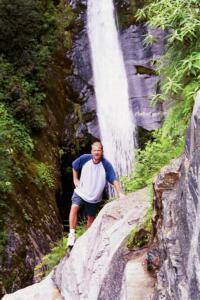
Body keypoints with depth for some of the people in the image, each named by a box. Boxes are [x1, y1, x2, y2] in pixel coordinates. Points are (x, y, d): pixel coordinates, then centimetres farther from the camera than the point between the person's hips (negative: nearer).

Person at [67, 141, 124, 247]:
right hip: (81, 191, 0)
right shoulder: (84, 159, -14)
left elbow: (114, 179, -27)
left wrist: (120, 193, -39)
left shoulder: (106, 165, -20)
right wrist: (75, 179, 3)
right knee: (74, 207, -24)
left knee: (91, 218, 9)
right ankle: (72, 234, -21)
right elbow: (75, 166, 7)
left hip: (94, 197, 0)